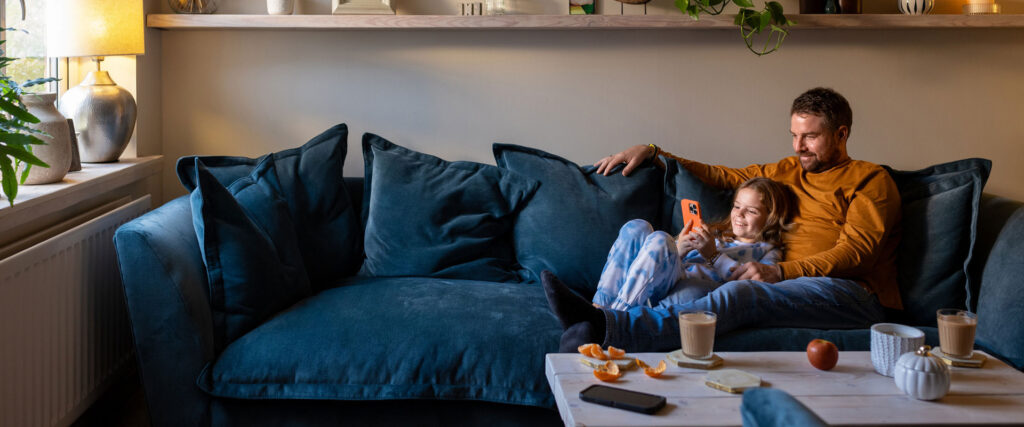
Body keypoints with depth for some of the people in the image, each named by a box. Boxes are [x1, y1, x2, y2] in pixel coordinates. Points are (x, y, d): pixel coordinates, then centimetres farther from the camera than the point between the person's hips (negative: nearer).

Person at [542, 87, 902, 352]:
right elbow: (720, 176, 32)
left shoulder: (870, 180, 9)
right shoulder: (788, 171, 29)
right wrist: (652, 152, 22)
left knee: (740, 294, -34)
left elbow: (855, 251, -5)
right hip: (791, 286, 7)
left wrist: (779, 271, -19)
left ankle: (605, 326, -54)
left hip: (851, 293, -7)